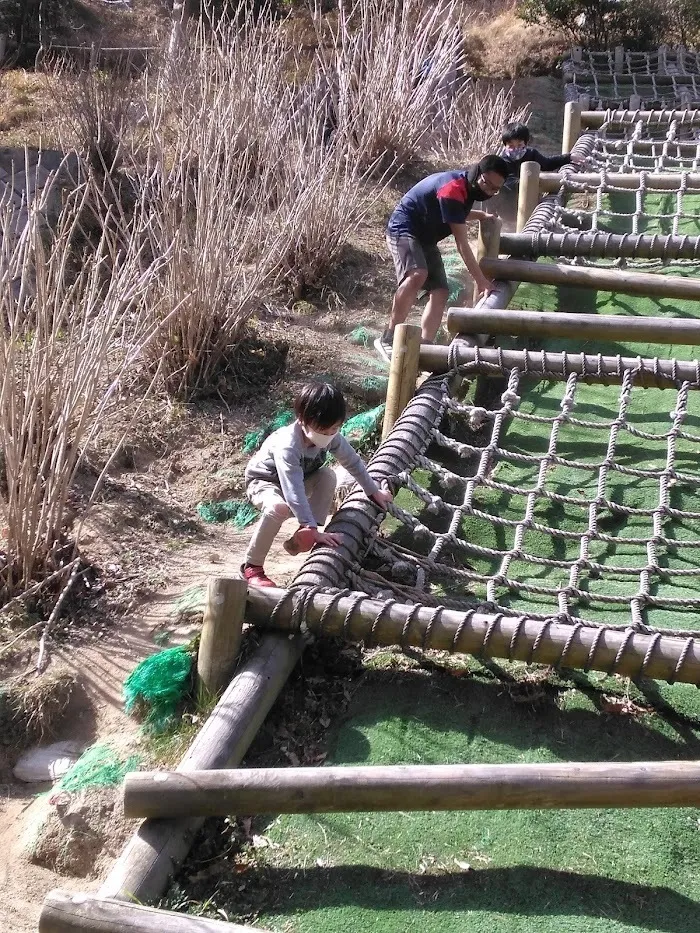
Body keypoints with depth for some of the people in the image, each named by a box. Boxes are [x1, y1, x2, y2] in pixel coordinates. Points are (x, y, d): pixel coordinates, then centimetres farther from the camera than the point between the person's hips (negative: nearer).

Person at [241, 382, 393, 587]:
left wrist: (374, 492, 5)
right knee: (279, 507, -38)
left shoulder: (331, 436, -19)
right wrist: (313, 529, -48)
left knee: (328, 476, -22)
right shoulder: (287, 446, -39)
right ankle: (252, 566, -21)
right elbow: (294, 491, -45)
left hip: (300, 478, 6)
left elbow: (353, 462, -3)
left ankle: (301, 537, -13)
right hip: (263, 481, -6)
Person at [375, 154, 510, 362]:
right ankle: (387, 339, -34)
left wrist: (482, 216, 28)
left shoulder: (467, 187, 5)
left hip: (425, 237, 10)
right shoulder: (453, 190, -26)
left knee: (440, 293, -1)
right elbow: (462, 244, -27)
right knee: (417, 275, -36)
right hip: (404, 229, -10)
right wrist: (481, 280, -26)